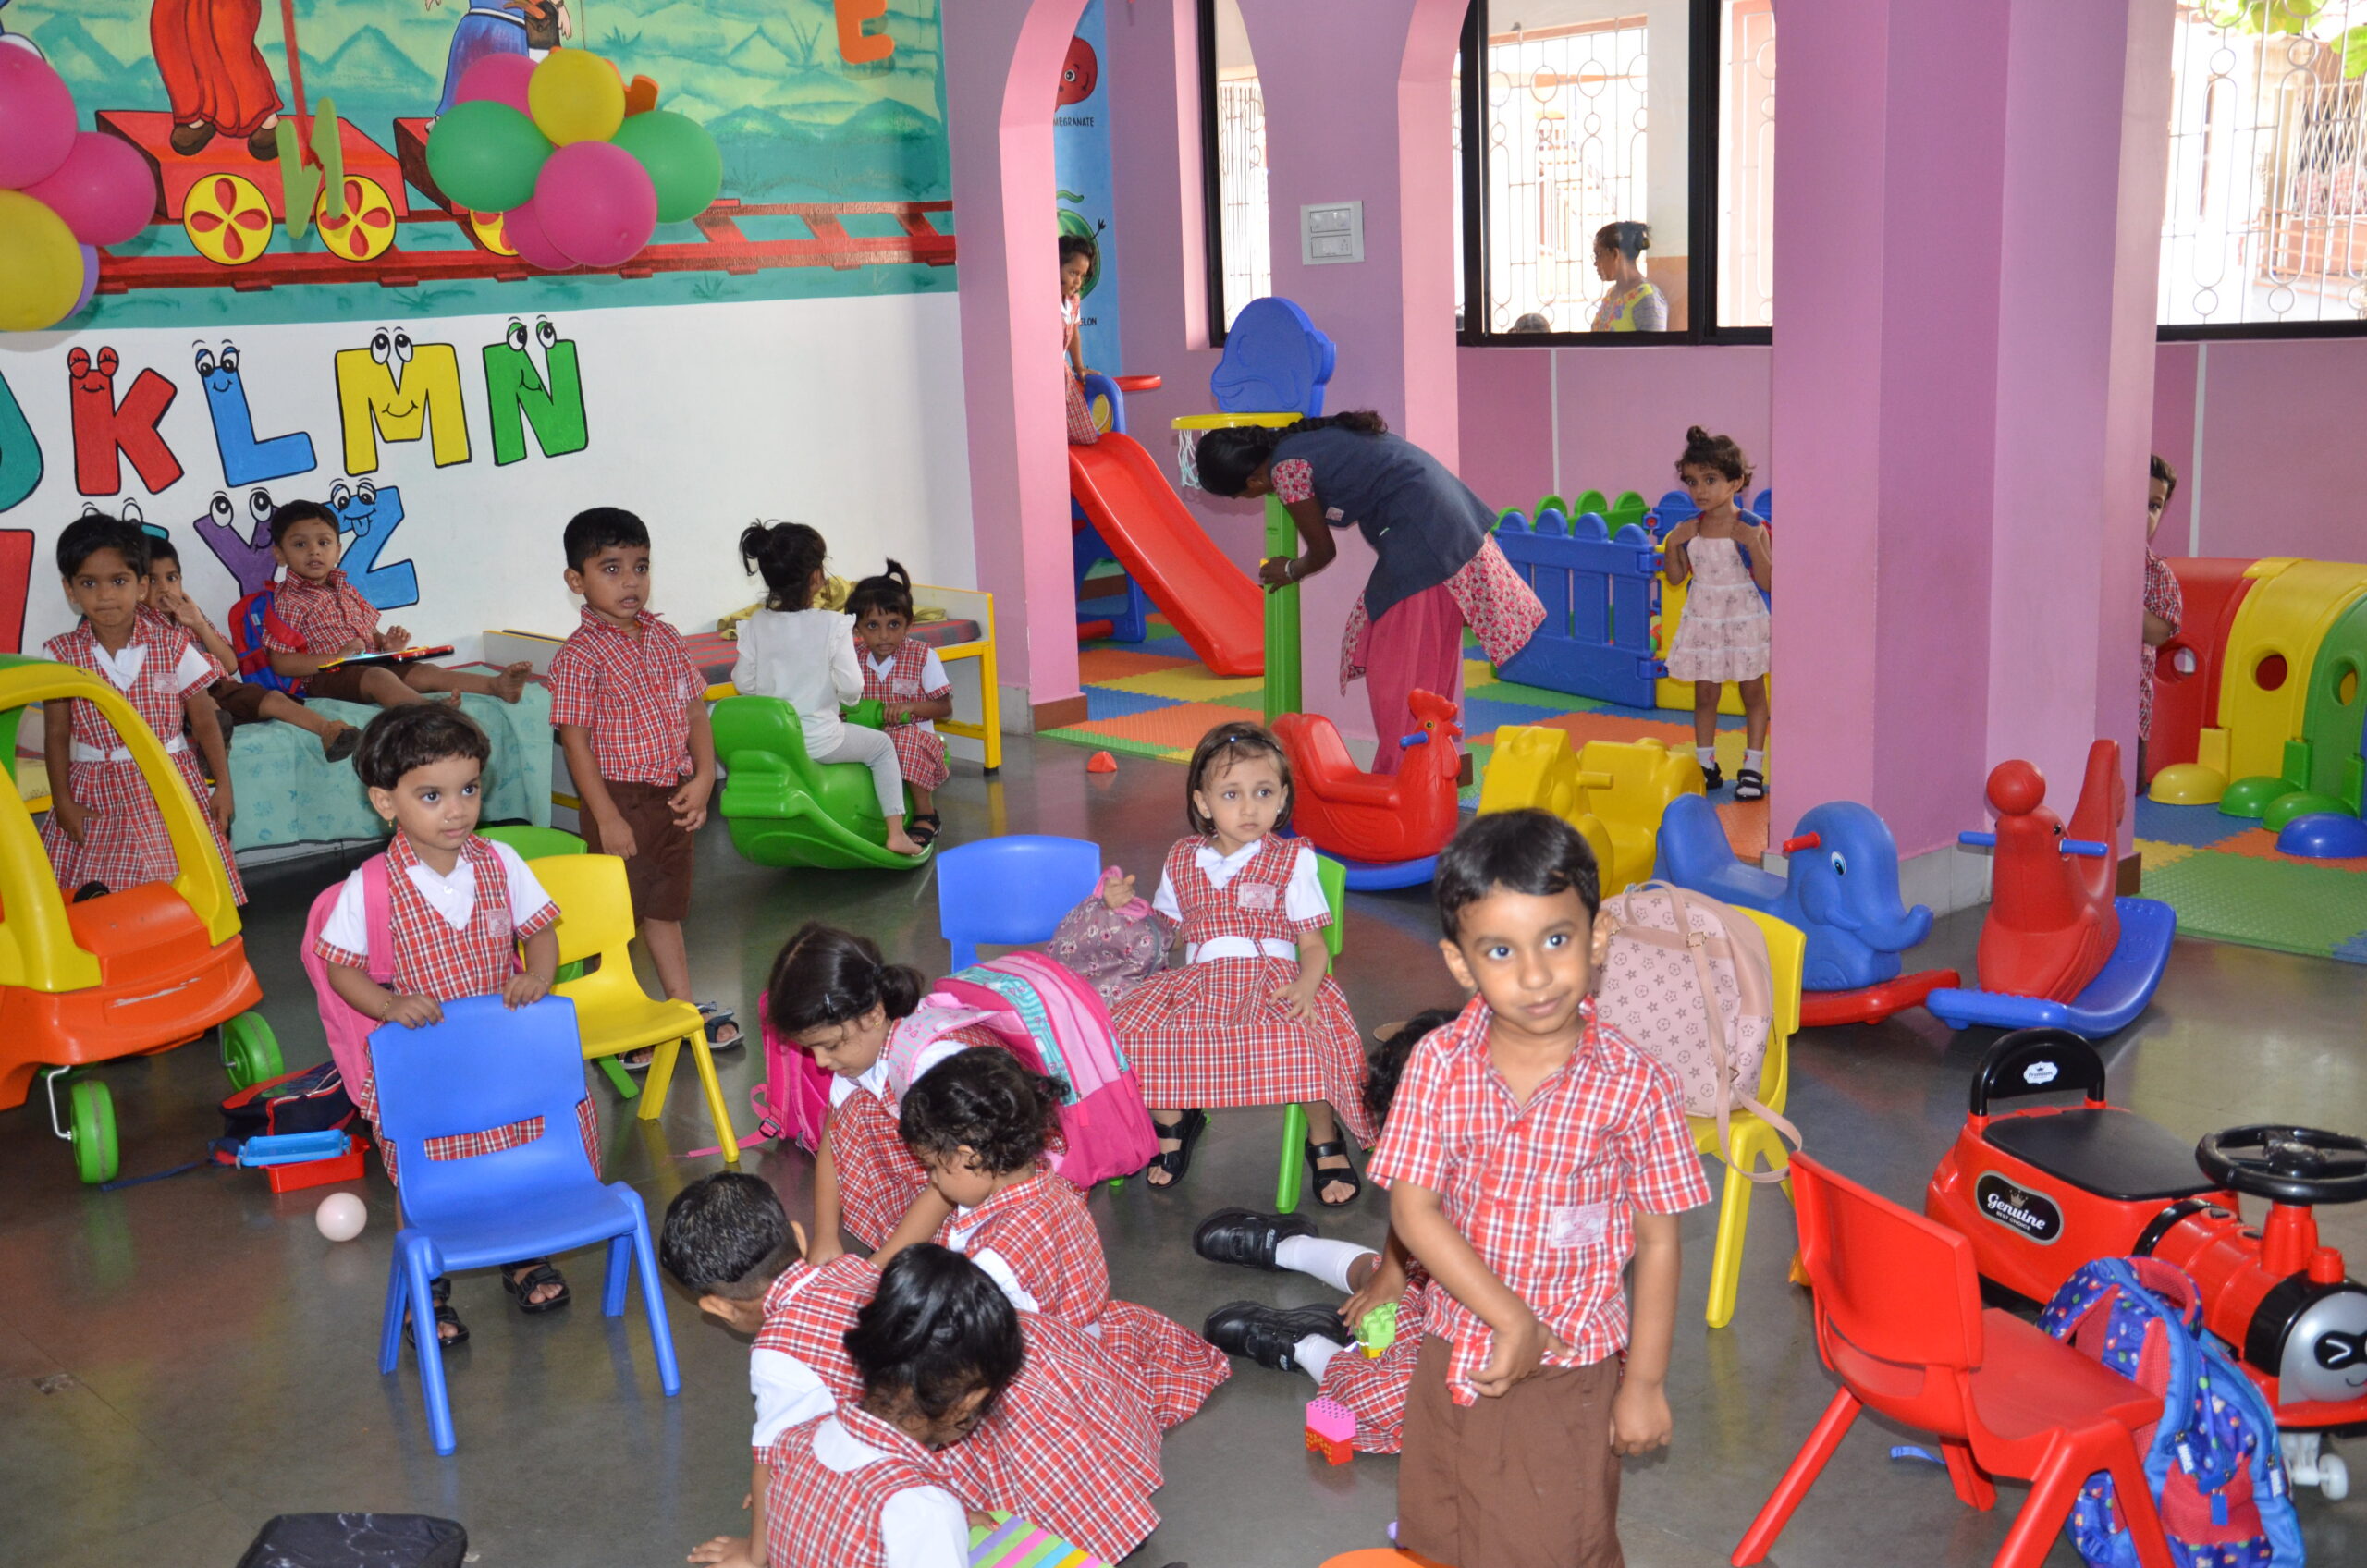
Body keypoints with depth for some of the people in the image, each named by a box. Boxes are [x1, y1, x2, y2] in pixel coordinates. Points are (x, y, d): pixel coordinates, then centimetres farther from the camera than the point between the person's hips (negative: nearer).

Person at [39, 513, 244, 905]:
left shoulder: (171, 645, -2)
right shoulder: (62, 654, 0)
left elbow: (205, 723, 3)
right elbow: (57, 734, 3)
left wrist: (223, 786, 0)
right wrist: (63, 802, -2)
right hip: (95, 794, 1)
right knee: (93, 897, -7)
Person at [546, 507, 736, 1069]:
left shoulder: (666, 639, 6)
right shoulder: (579, 656, -13)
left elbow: (695, 712, 10)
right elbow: (575, 741, -15)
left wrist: (703, 778, -3)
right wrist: (607, 819, -18)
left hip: (674, 797, 6)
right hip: (620, 800, -6)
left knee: (665, 907, 19)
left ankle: (685, 1007, 30)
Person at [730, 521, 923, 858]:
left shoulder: (755, 625, -6)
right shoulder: (832, 624, -16)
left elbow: (744, 683, -1)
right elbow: (850, 688, -16)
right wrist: (849, 698, 6)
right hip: (819, 741, -4)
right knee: (882, 746, 22)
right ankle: (896, 833, 17)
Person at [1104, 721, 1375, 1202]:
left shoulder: (1292, 860, 6)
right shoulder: (1182, 861, 16)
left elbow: (1313, 944, 2)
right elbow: (1166, 934, 24)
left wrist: (1306, 985, -19)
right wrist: (1126, 906, 6)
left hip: (1275, 981, -3)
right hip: (1199, 983, 3)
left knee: (1305, 1037, -36)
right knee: (1129, 1026, -23)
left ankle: (1325, 1143, -6)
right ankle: (1173, 1125, 7)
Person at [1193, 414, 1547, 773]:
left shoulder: (1285, 469, -12)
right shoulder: (1303, 438, 13)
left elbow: (1323, 551, -1)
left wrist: (1291, 571, 20)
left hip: (1421, 538, -10)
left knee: (1398, 665, -1)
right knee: (1429, 662, 16)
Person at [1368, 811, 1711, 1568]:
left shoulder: (1637, 1086, -17)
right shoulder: (1439, 1065, -13)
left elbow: (1658, 1242, -9)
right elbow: (1413, 1212, -13)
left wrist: (1645, 1382, -5)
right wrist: (1511, 1320, -18)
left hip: (1574, 1370, -2)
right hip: (1452, 1355, 3)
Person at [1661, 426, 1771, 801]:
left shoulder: (1750, 528, -11)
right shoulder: (1688, 530, 1)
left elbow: (1766, 582, -14)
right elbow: (1675, 577, 7)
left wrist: (1753, 544, -25)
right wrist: (1672, 543, -8)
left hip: (1743, 619, -4)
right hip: (1702, 619, 4)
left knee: (1752, 692, 4)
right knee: (1705, 693, 9)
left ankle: (1752, 769, 11)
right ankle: (1706, 765, 19)